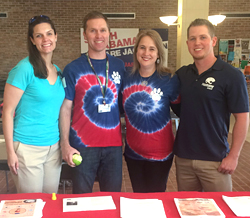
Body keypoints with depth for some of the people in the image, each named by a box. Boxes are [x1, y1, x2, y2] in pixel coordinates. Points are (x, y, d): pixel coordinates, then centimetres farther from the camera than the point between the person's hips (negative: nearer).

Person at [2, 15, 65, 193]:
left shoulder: (58, 71, 7)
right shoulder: (25, 68, -12)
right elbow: (8, 111, -10)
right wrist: (10, 151, -11)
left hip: (54, 147, 6)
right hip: (28, 148, -6)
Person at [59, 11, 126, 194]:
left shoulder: (119, 66, 6)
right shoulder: (73, 69, -2)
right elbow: (66, 108, -1)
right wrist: (65, 144, -8)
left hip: (114, 144, 3)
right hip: (82, 144, -2)